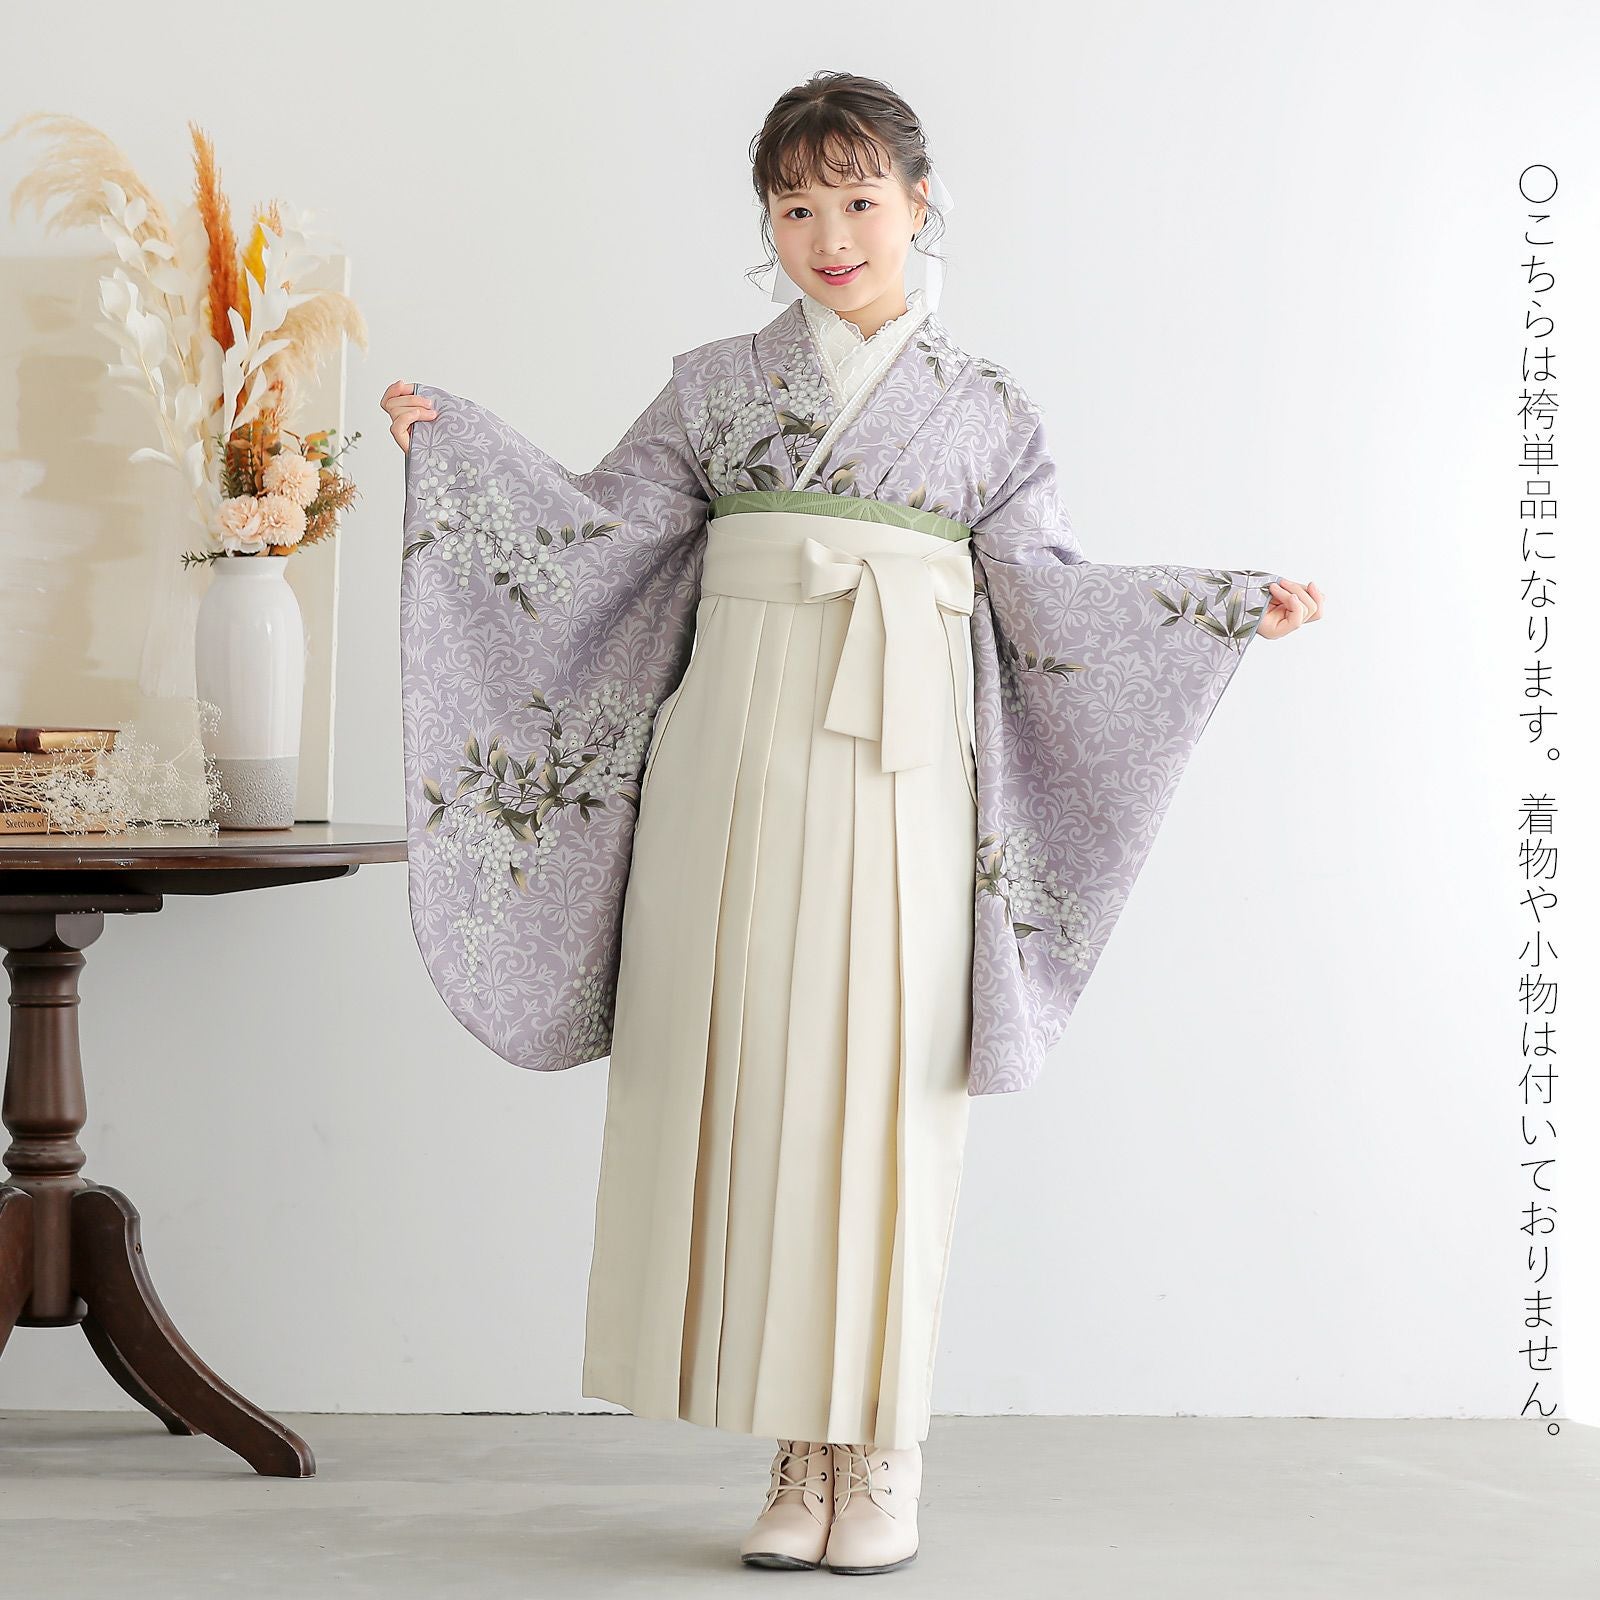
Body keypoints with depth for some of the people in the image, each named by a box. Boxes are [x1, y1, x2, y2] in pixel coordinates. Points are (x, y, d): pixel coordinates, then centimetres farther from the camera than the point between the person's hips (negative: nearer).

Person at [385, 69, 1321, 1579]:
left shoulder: (983, 405, 10)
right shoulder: (717, 387, 12)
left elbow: (1049, 596, 7)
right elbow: (598, 530, 10)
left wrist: (1236, 605, 1)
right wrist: (458, 442, 2)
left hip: (900, 770, -1)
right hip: (739, 759, 1)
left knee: (879, 1084, -2)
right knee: (747, 1082, -1)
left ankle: (880, 1461, 7)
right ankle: (799, 1455, 7)